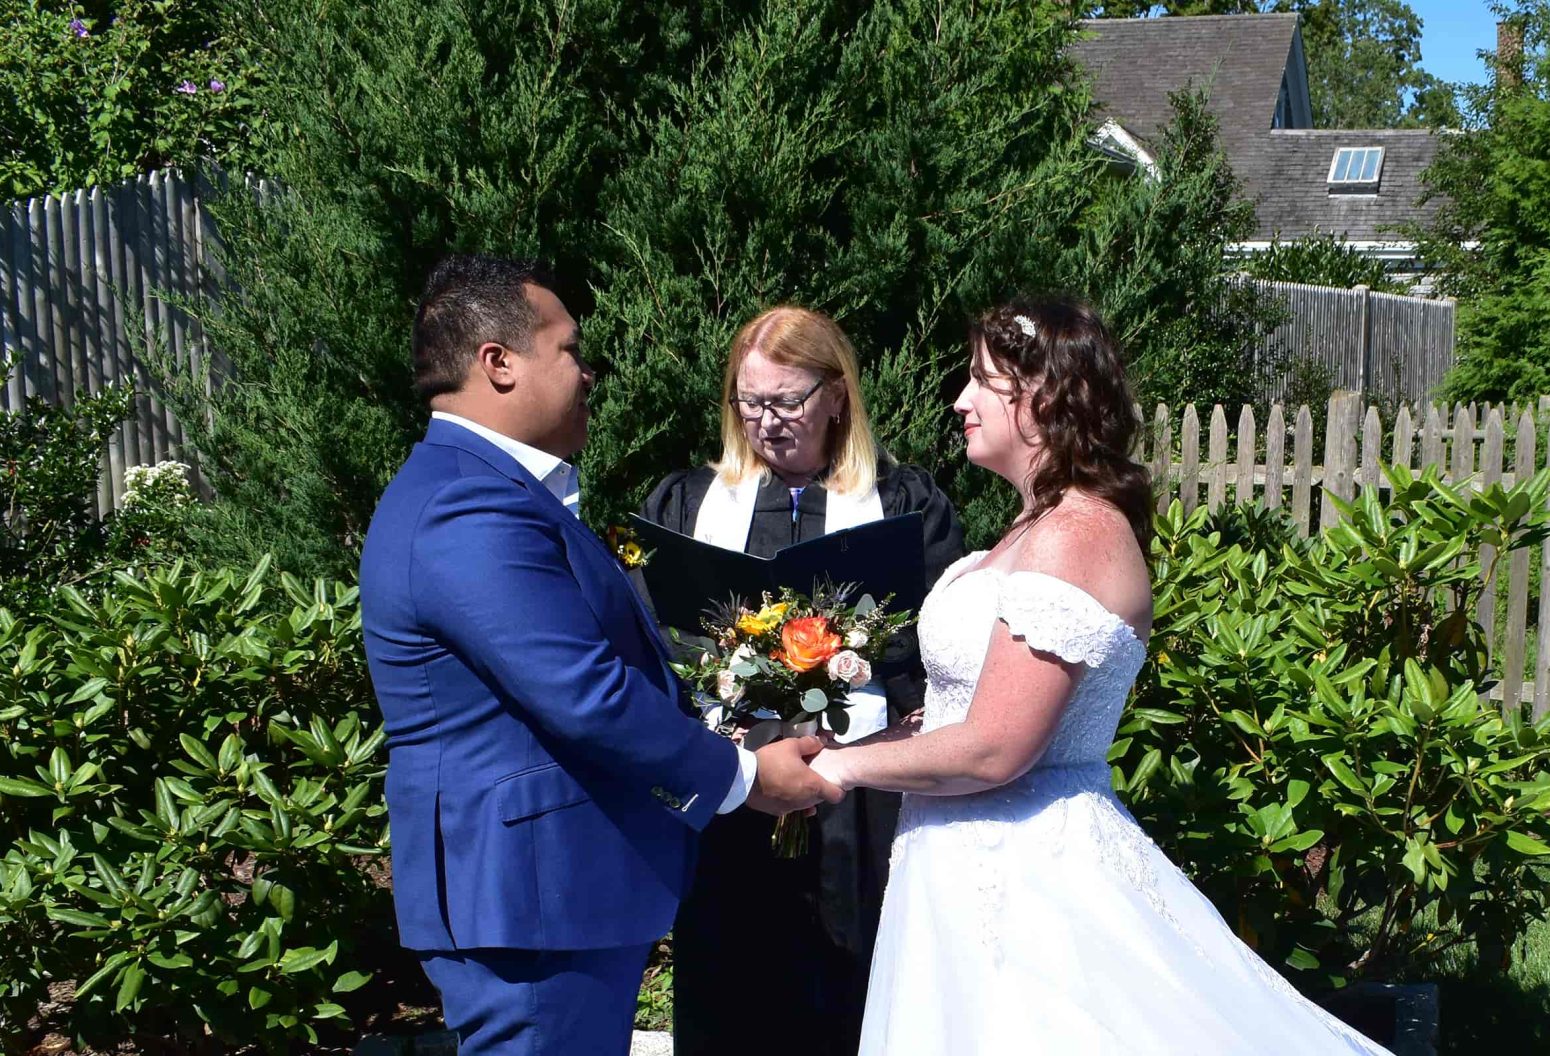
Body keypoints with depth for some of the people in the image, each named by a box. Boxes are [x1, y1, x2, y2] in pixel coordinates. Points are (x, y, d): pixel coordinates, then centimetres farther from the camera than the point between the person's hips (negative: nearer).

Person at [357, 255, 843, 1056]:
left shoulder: (481, 488, 14)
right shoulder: (472, 515, -22)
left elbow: (582, 665, 18)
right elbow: (588, 699, -25)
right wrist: (741, 776, -12)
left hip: (544, 879, 11)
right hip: (530, 894, -11)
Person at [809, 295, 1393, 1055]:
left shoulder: (1072, 539, -20)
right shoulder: (1043, 524, 10)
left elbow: (991, 751, -23)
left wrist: (848, 764, -11)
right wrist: (851, 739, 11)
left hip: (1021, 870, -9)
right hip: (986, 857, 9)